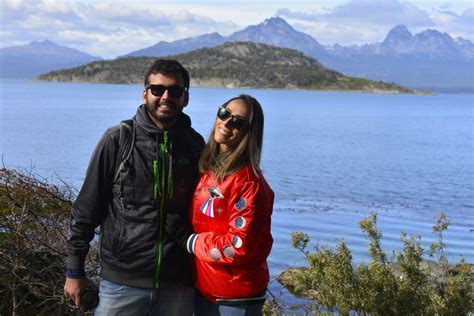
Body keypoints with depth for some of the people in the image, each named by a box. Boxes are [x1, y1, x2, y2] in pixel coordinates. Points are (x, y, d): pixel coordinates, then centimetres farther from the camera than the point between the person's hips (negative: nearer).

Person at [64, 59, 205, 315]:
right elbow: (86, 209, -2)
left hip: (178, 286, 3)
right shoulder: (117, 140, -6)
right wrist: (74, 271, 0)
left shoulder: (194, 145, 2)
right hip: (122, 282, -2)